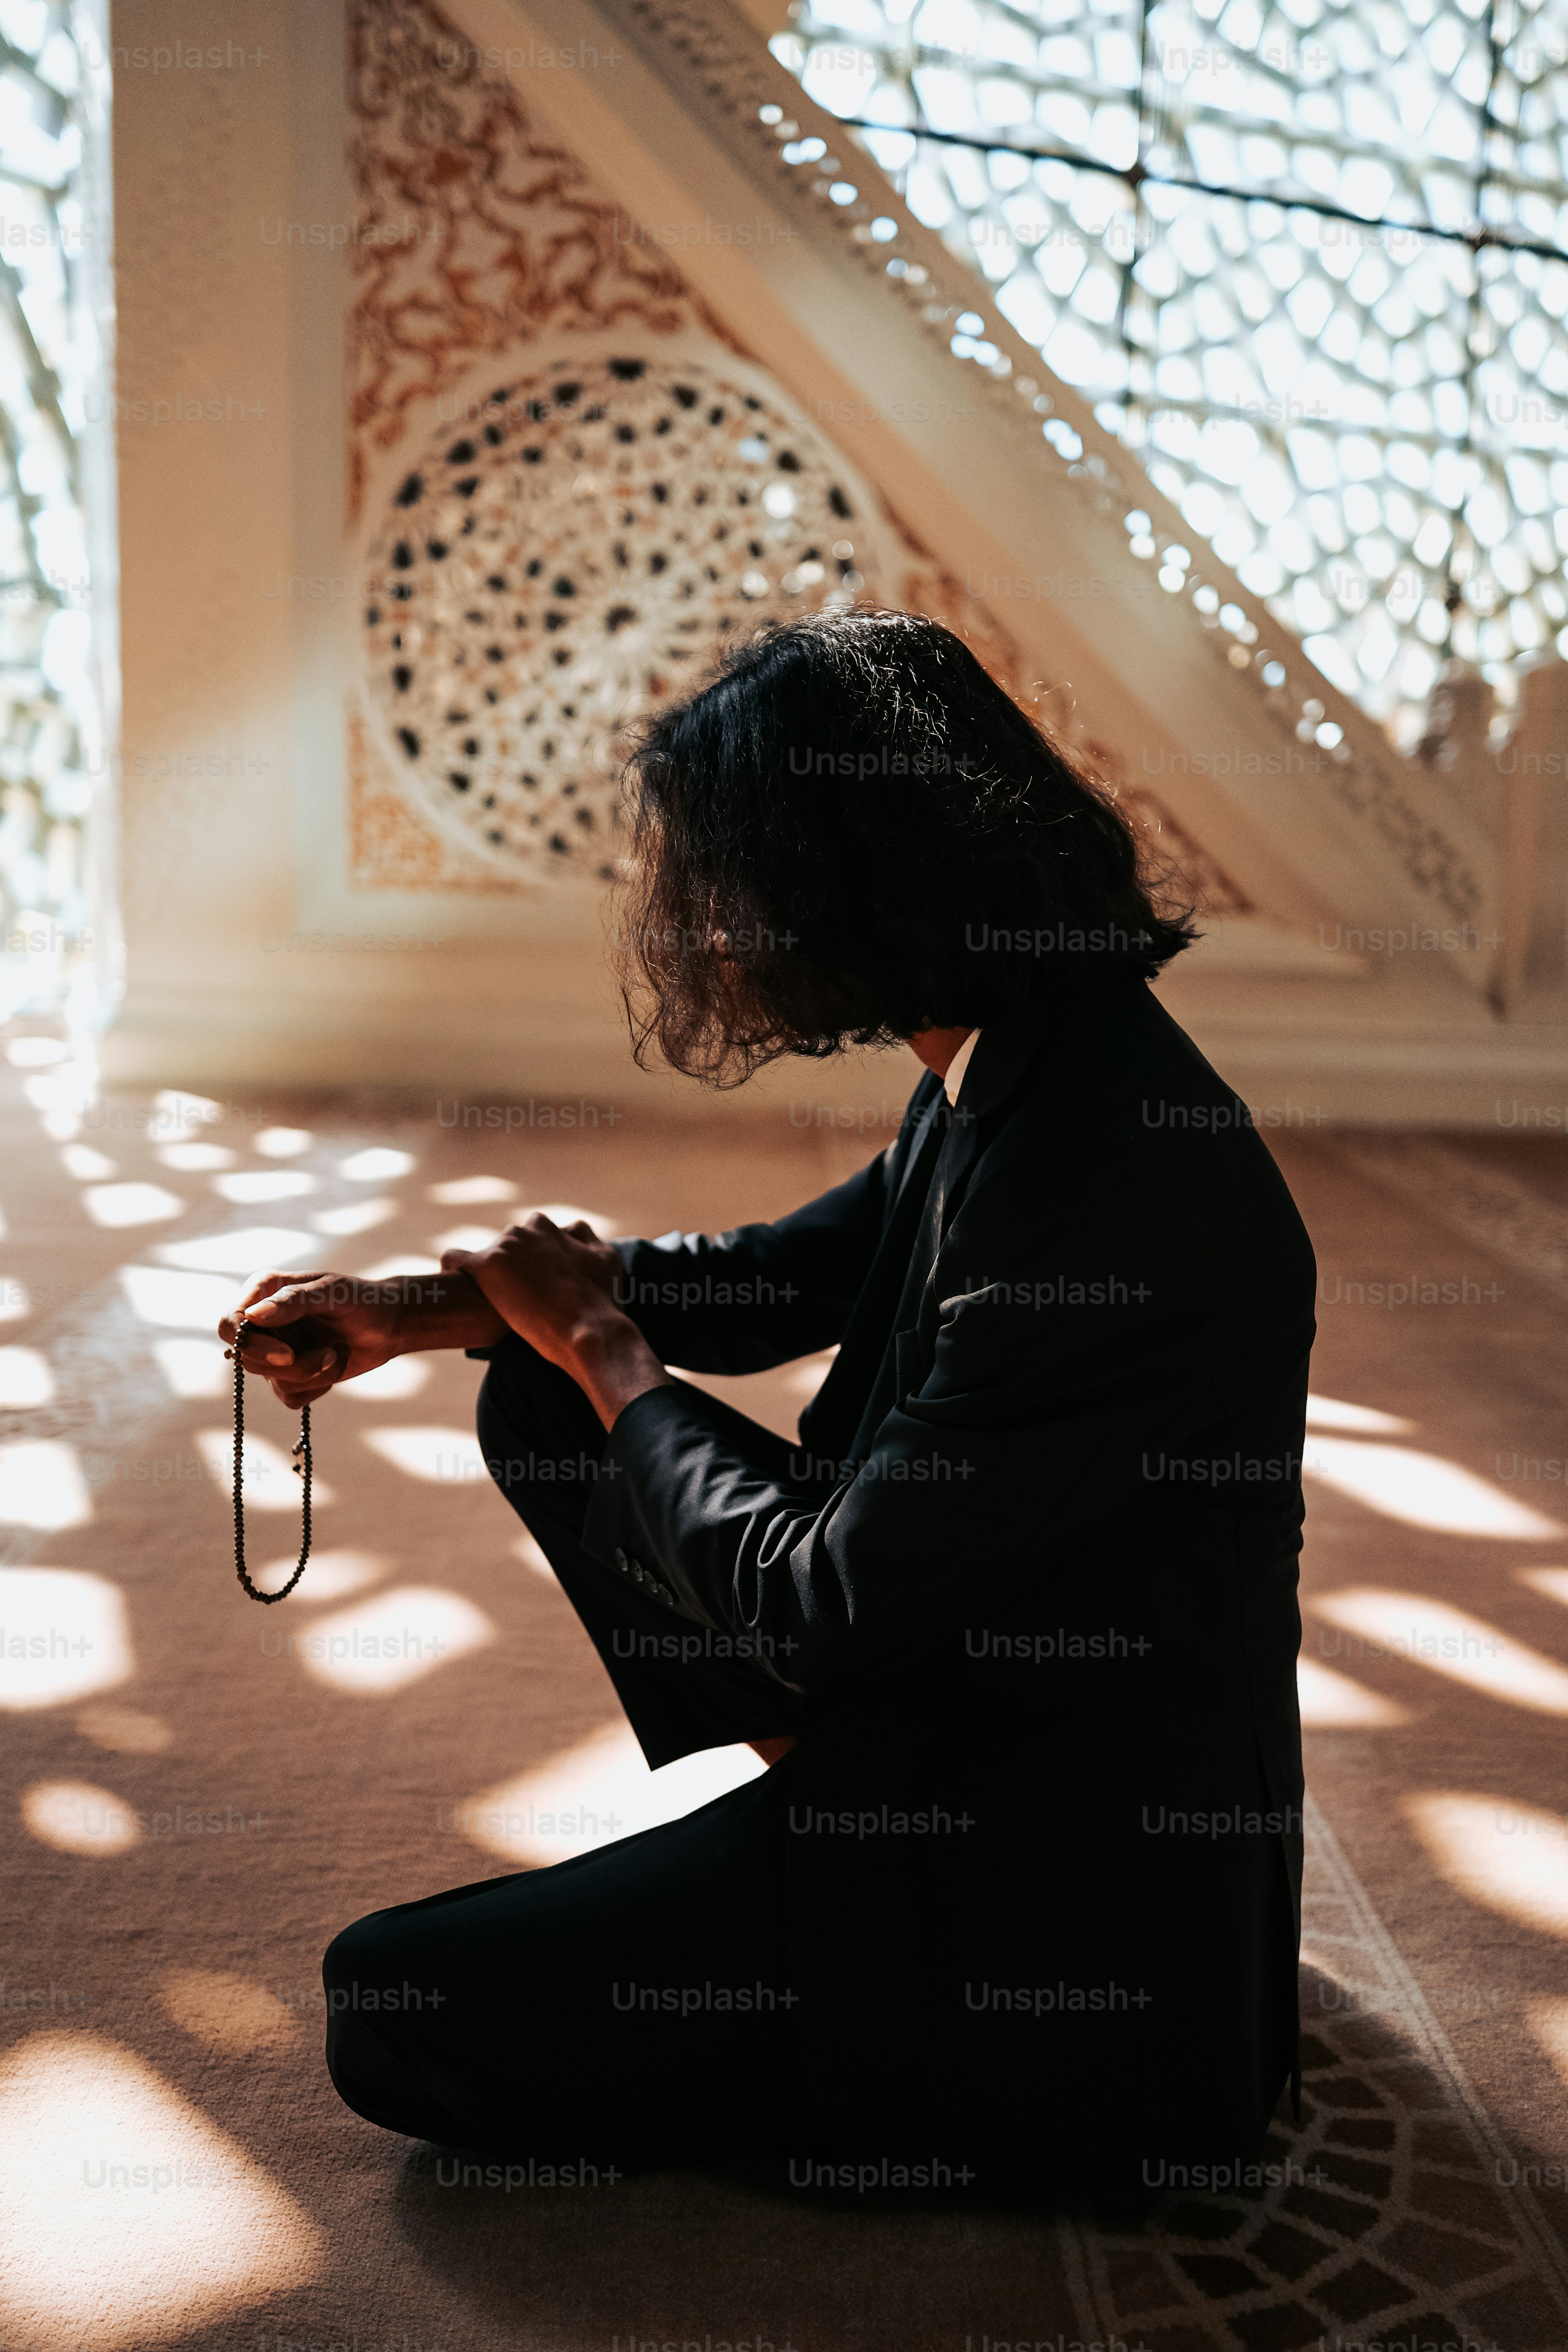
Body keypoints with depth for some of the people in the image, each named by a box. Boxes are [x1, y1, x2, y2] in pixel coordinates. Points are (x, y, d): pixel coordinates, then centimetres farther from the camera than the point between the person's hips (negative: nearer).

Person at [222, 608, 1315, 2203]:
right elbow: (786, 1274, 14)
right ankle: (831, 1808, 10)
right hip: (944, 1676, 9)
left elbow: (821, 1613, -25)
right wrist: (417, 1314, 10)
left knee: (394, 2013, -6)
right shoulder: (1027, 1068, -2)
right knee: (541, 1408, 10)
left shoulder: (1096, 1190, -32)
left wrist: (604, 1352, -8)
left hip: (1056, 1893, -9)